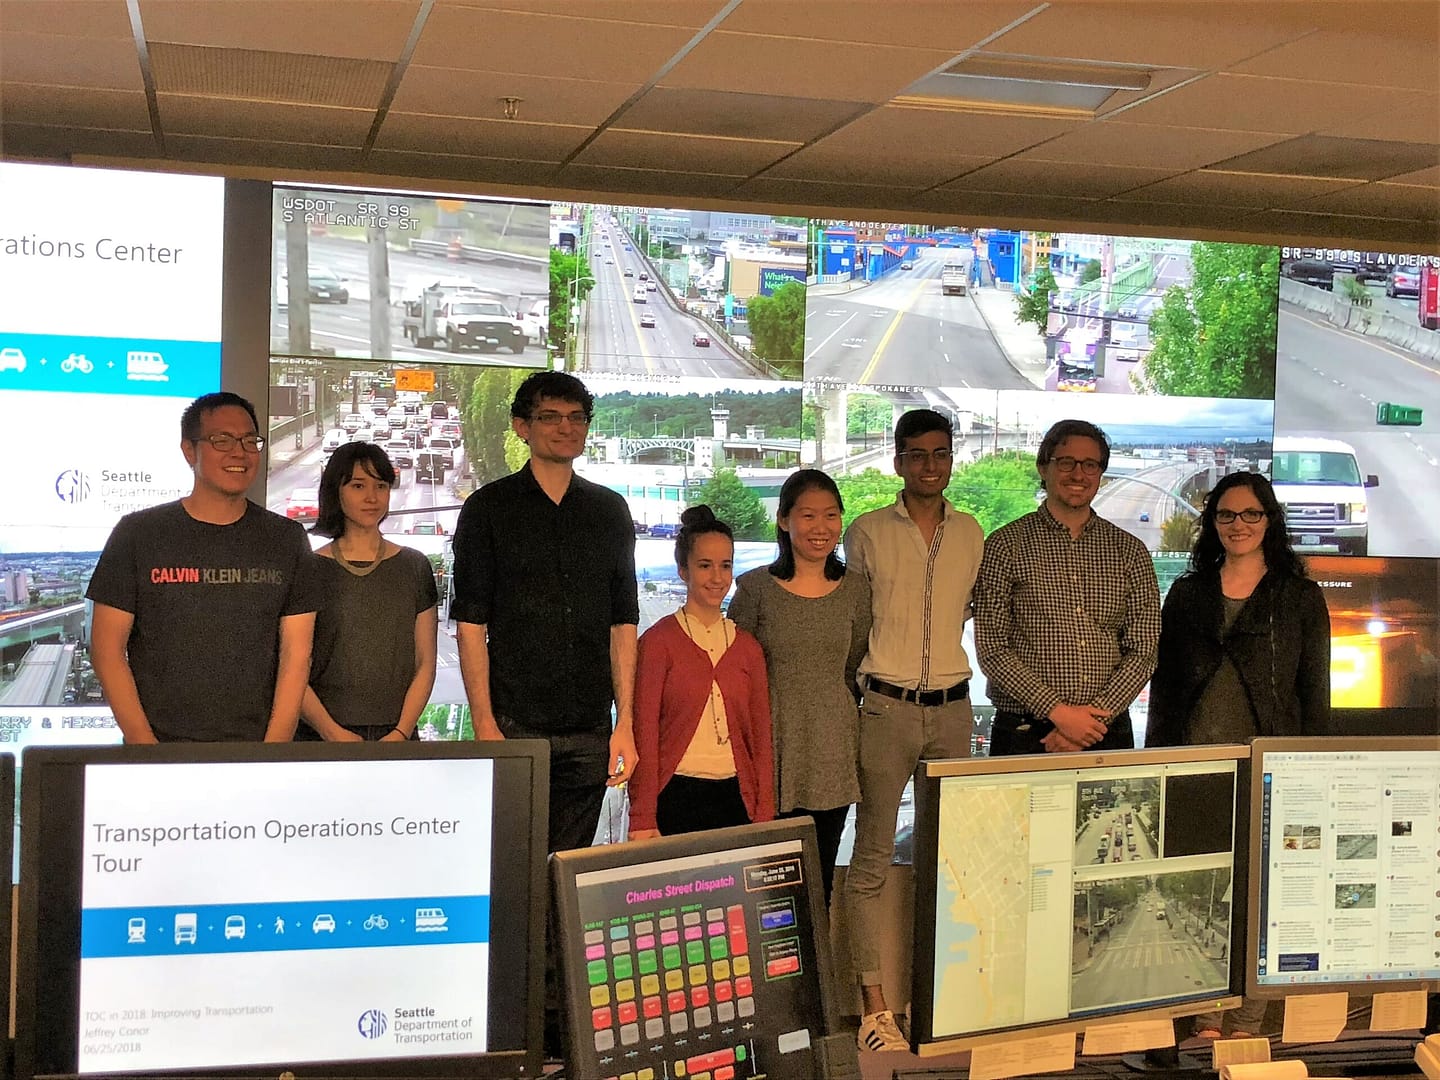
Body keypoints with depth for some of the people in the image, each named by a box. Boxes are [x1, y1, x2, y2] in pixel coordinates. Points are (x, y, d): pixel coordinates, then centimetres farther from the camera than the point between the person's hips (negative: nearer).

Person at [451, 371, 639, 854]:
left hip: (591, 732, 3)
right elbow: (470, 623, -2)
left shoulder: (610, 511, 12)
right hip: (515, 725, -3)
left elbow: (623, 622, 12)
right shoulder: (489, 508, 2)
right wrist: (485, 725, -11)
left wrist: (625, 723, 4)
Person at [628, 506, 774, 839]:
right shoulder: (658, 641, -1)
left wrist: (765, 816, 6)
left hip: (736, 798, 4)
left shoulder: (747, 647, 12)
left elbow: (760, 737, 13)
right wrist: (643, 820, -9)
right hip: (676, 796, -4)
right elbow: (644, 733, -4)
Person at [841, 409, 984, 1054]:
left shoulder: (971, 535, 9)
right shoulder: (867, 533, 0)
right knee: (872, 860, -2)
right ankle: (873, 1007, 3)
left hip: (952, 707, 3)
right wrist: (861, 680, 3)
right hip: (886, 708, -3)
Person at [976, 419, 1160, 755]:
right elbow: (991, 648, -7)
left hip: (1108, 734, 2)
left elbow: (1144, 649, 3)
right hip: (1025, 738, -2)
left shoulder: (1129, 550, 8)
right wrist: (1057, 711, -15)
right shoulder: (1006, 545, 0)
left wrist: (1096, 717, -10)